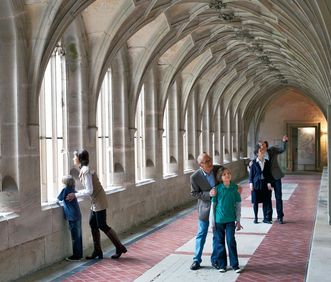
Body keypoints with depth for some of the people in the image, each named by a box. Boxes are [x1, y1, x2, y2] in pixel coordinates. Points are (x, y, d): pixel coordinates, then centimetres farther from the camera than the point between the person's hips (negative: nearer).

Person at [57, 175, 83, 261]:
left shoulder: (65, 190, -12)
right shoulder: (73, 189, 9)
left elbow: (59, 199, -3)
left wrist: (58, 201, 18)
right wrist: (63, 200, 19)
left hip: (72, 217, -8)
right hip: (77, 215, 8)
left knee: (75, 237, -2)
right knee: (78, 236, 13)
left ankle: (76, 256, 4)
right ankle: (79, 254, 21)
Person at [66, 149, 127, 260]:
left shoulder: (86, 171, -20)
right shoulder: (83, 170, 10)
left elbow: (89, 191, -23)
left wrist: (75, 195, -16)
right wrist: (75, 193, 9)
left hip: (99, 201, -10)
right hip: (95, 201, 10)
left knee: (102, 225, -2)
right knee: (93, 224, 10)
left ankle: (120, 247, 10)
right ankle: (97, 251, 16)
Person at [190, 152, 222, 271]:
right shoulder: (195, 177, -18)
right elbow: (194, 193, -9)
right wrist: (208, 194, -22)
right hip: (205, 208, -2)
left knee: (217, 235, 10)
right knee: (201, 234, 8)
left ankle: (215, 260, 23)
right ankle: (196, 260, 20)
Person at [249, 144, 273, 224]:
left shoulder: (267, 162, 7)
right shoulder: (254, 162, -1)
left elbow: (269, 174, 8)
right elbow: (251, 173, 0)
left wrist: (269, 183, -2)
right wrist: (251, 183, -7)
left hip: (265, 184, 2)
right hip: (256, 184, -2)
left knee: (266, 201, 3)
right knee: (255, 201, 4)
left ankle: (266, 218, 11)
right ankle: (255, 218, 16)